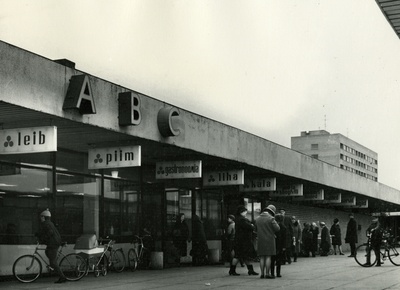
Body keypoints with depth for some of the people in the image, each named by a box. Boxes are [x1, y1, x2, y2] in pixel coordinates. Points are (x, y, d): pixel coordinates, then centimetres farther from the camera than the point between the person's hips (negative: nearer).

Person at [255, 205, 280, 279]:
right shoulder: (271, 218, -9)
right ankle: (267, 273, -3)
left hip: (260, 240, 4)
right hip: (269, 240, -4)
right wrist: (275, 223, 9)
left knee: (262, 257, 6)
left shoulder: (257, 219, 8)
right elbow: (277, 228, -9)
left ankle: (262, 274, 5)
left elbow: (256, 229, 13)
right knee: (268, 257, -2)